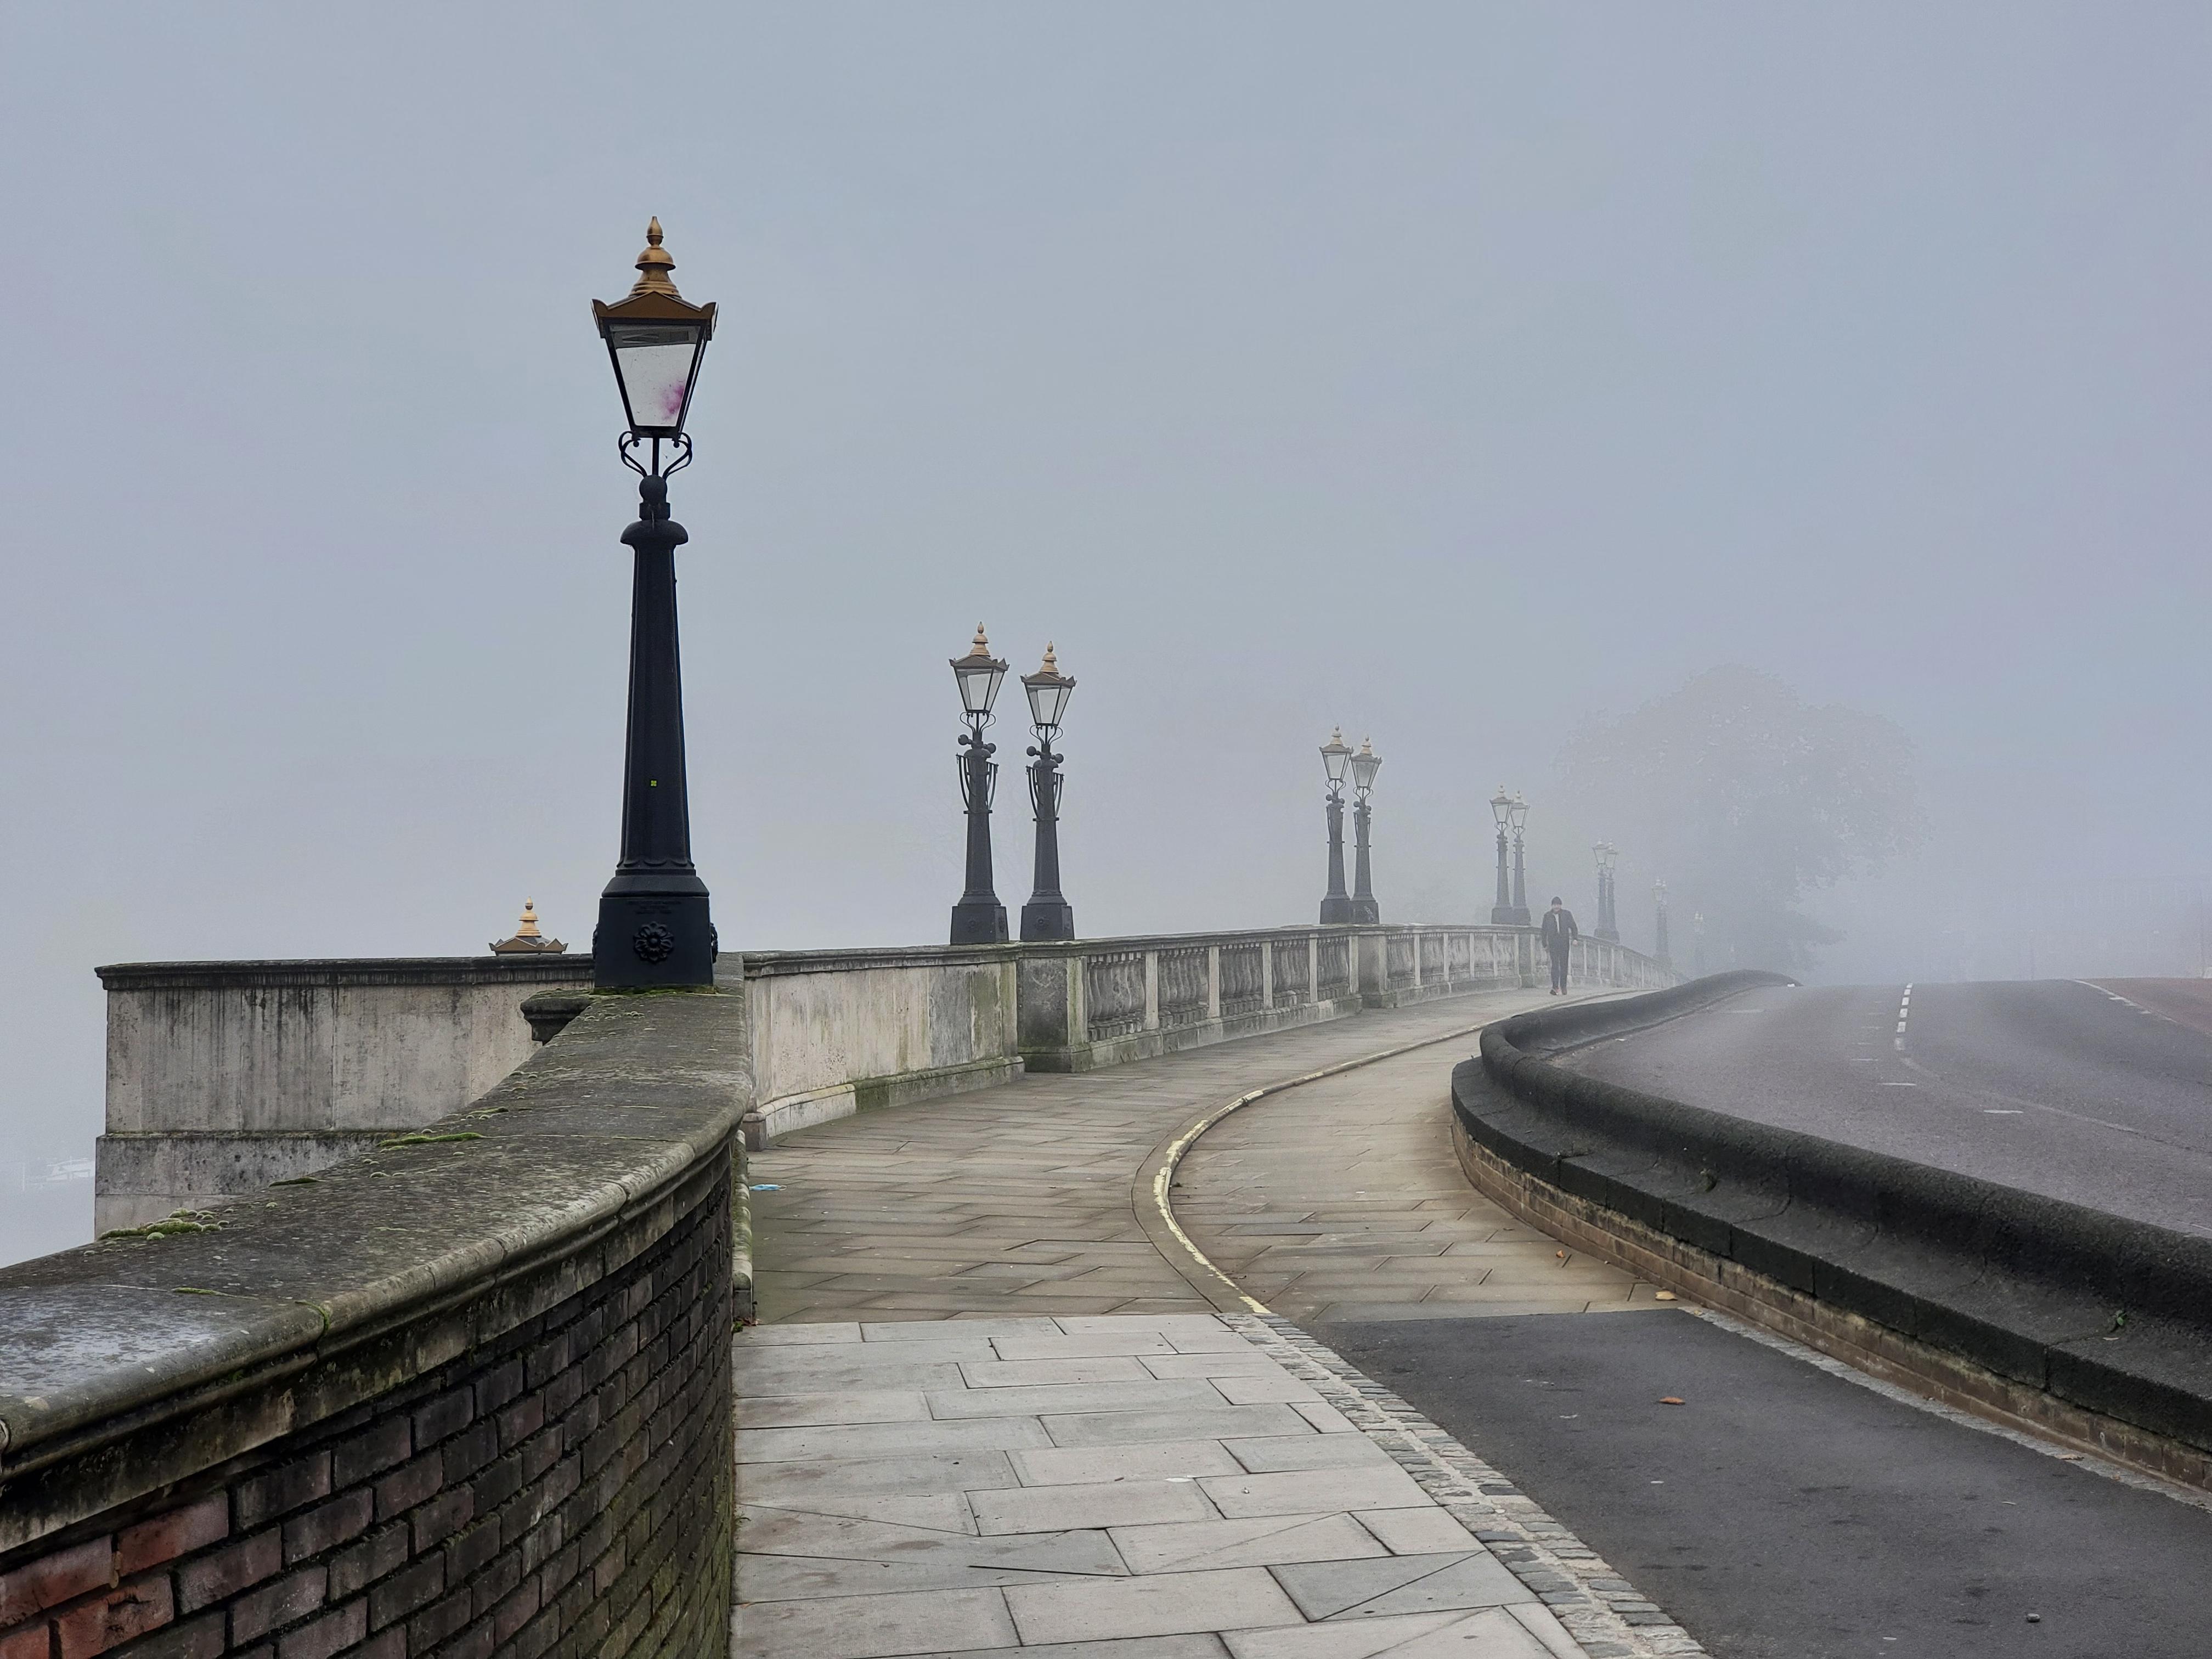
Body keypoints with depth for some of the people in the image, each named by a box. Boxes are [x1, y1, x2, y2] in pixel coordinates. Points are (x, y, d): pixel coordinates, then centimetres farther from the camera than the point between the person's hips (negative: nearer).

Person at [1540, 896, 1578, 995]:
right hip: (1553, 944, -1)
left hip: (1564, 943, 1)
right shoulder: (1547, 916, 7)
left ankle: (1563, 987, 14)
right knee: (1555, 964, -12)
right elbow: (1544, 931, 11)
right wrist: (1545, 944, 8)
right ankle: (1555, 987, -17)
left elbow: (1573, 927, 9)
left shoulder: (1567, 914, 7)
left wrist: (1574, 939, -3)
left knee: (1564, 965, 4)